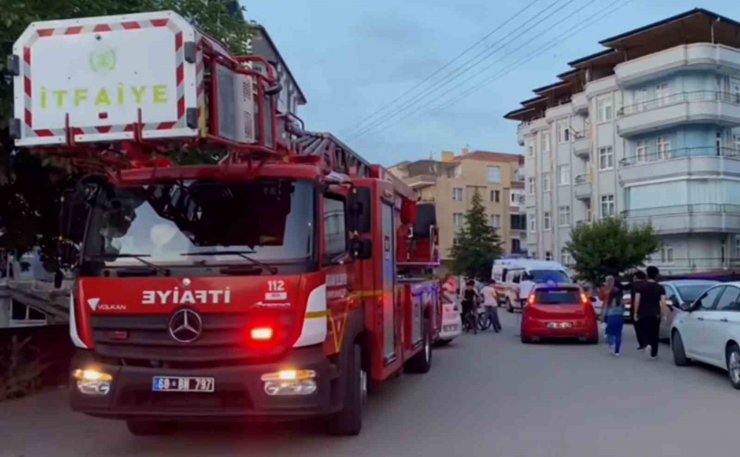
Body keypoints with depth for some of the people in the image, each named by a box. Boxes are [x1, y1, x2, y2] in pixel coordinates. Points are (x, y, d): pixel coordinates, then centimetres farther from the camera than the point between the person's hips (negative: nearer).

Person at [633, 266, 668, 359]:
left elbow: (637, 301, -7)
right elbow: (663, 302, -8)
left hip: (643, 314, -1)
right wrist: (664, 314, -2)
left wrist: (635, 313, 0)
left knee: (644, 332, 10)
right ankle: (653, 354, 13)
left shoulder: (641, 286, -2)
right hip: (655, 314, 1)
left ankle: (648, 344, -19)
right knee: (654, 334, 10)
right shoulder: (660, 288, -1)